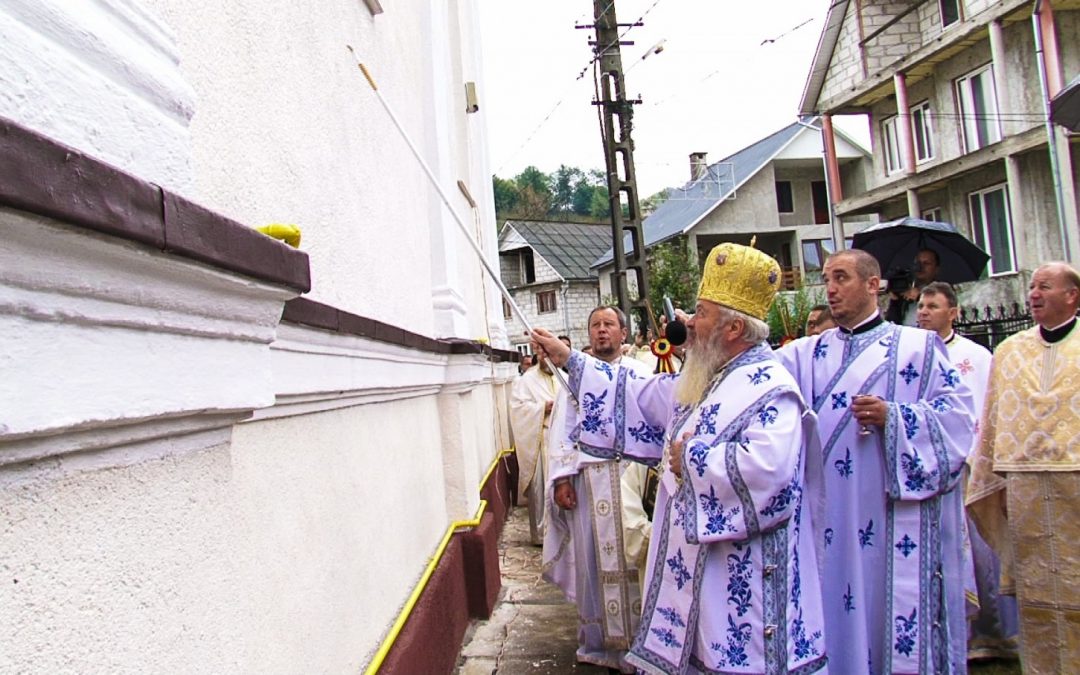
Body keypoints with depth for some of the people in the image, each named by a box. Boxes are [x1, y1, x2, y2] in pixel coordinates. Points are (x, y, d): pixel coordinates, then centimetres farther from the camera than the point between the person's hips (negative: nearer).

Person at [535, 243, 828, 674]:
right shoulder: (703, 380, 10)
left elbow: (767, 471, -36)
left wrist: (692, 457, -20)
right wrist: (569, 360, 20)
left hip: (739, 578, -9)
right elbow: (638, 398, 20)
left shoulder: (770, 390, -19)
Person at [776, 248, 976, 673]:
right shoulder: (807, 354, 12)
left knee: (896, 605, 2)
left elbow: (958, 413, -3)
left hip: (896, 520, -3)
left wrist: (892, 417, -17)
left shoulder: (918, 346, 4)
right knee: (837, 606, 6)